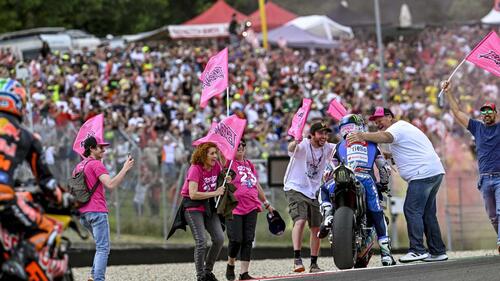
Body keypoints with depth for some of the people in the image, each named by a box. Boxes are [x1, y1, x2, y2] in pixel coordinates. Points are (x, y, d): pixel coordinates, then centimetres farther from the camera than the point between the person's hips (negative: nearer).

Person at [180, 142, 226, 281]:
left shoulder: (216, 166, 0)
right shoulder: (195, 169, -20)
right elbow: (193, 194, -28)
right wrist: (214, 193, -25)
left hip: (208, 206, 7)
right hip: (193, 207, -7)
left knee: (219, 238, -3)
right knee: (201, 241, -15)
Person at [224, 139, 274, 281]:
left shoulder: (249, 164, 20)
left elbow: (257, 185, 27)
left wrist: (266, 203, 30)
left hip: (251, 207, 5)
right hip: (234, 207, -5)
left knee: (248, 240, -1)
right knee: (236, 240, -8)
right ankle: (230, 265, 19)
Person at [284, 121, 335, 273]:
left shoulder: (327, 148, 3)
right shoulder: (303, 145, -15)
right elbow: (291, 149, -36)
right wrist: (295, 143, -59)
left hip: (315, 192, 6)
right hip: (296, 189, -6)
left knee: (316, 228, 6)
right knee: (300, 221, -24)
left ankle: (314, 264, 16)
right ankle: (297, 259, -27)